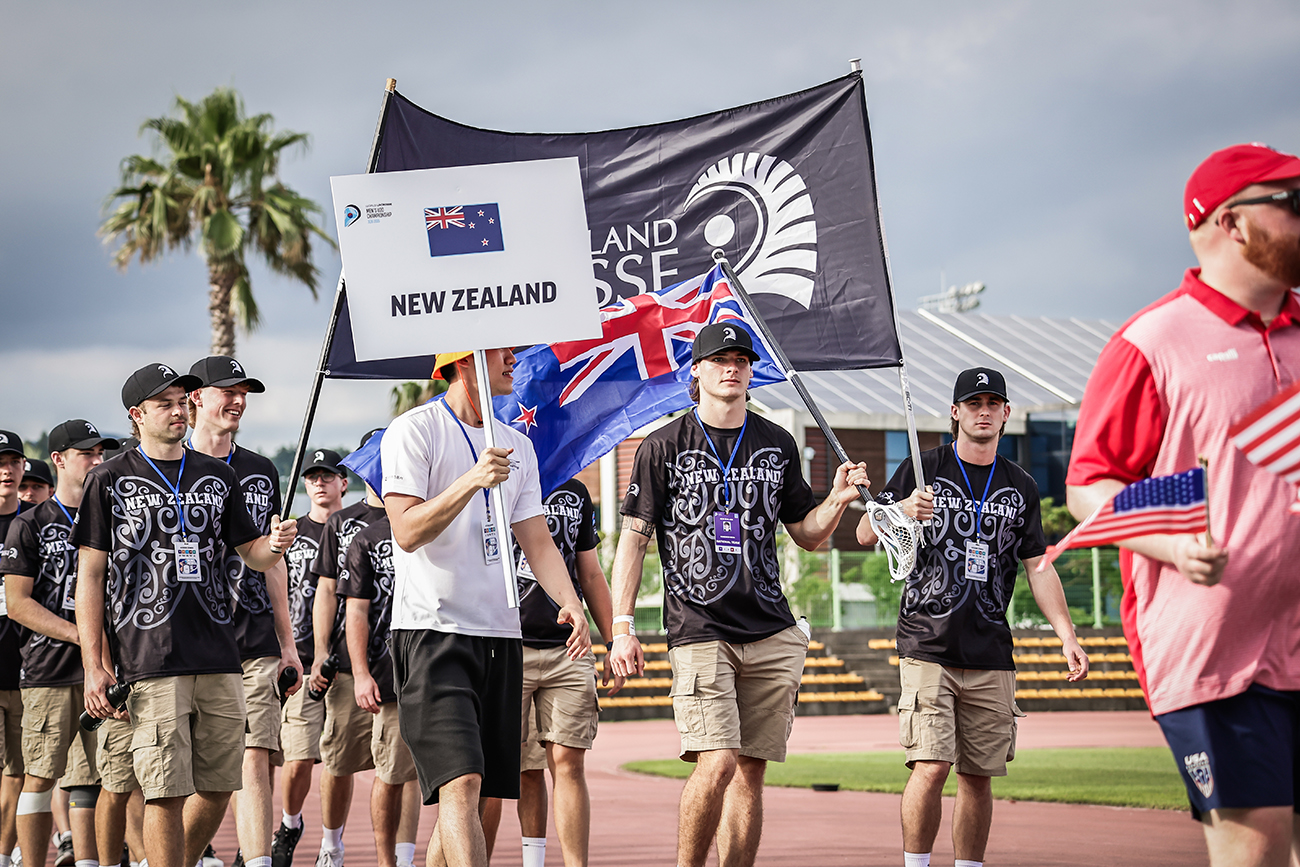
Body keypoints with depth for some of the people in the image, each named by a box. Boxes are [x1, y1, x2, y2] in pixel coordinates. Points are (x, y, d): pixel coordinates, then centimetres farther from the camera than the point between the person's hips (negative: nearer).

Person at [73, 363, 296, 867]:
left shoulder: (218, 477, 16)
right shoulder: (110, 481, 4)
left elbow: (252, 553, 19)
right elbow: (90, 576, 1)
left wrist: (274, 544, -8)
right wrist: (93, 666, -6)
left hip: (219, 656, 5)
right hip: (150, 661, -4)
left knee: (219, 786, 7)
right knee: (167, 792, -9)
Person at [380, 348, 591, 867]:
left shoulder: (517, 446, 16)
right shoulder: (414, 431, -4)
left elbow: (537, 542, 13)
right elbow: (407, 532, -13)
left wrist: (570, 602, -4)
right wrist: (472, 481, -24)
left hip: (500, 635, 7)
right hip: (431, 630, -7)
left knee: (486, 795, 6)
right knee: (461, 785, -19)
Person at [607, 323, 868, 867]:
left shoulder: (778, 446, 13)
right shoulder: (664, 447, 1)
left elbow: (808, 536, 19)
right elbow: (634, 538, 1)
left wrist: (838, 500, -3)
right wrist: (621, 628, -7)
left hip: (771, 634, 4)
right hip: (699, 632, -4)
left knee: (751, 772, 3)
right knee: (717, 763, -17)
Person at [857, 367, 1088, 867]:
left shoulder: (1020, 487, 14)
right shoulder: (922, 469, 5)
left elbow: (1039, 567, 14)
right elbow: (866, 534, 2)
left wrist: (1066, 636, 3)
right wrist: (901, 510, -20)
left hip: (991, 657, 3)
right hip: (927, 649, -3)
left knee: (978, 776, 4)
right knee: (932, 765, -14)